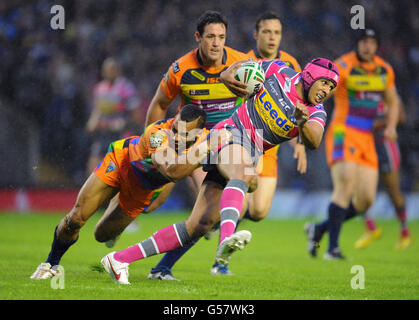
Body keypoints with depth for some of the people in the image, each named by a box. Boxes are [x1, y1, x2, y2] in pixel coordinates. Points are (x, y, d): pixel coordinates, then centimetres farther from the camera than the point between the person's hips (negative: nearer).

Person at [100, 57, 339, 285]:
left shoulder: (317, 113, 4)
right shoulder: (280, 72, 0)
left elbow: (313, 143, -17)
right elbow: (243, 65, 17)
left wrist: (303, 124, -38)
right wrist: (227, 75, -5)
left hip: (248, 159, 4)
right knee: (244, 174, -40)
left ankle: (119, 259, -1)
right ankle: (227, 239, -65)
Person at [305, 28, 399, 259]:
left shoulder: (385, 71, 11)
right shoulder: (344, 66, -9)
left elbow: (392, 102, 25)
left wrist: (391, 126, 7)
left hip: (366, 139, 7)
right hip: (344, 134, -6)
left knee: (366, 199, 0)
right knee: (345, 188, -21)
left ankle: (320, 229, 18)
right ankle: (332, 248, -15)